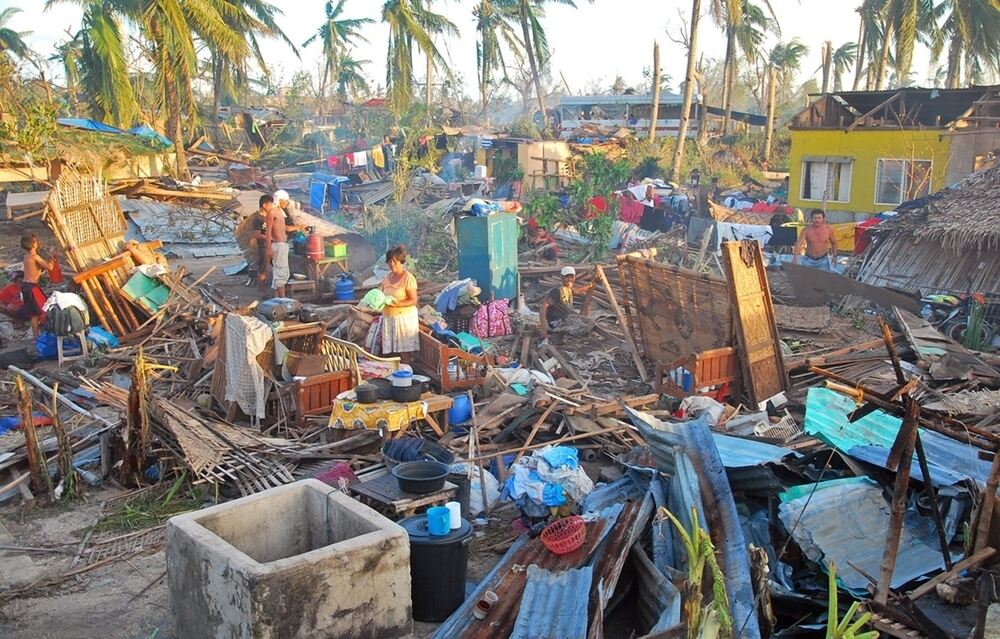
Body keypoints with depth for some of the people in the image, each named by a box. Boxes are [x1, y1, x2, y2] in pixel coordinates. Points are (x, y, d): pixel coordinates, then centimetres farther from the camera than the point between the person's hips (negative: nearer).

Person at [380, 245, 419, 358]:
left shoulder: (408, 278, -11)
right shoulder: (387, 277, 9)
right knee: (392, 349, 4)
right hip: (389, 317, 6)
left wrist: (397, 303, -25)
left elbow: (413, 300, -13)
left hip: (404, 317, -6)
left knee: (404, 350, -4)